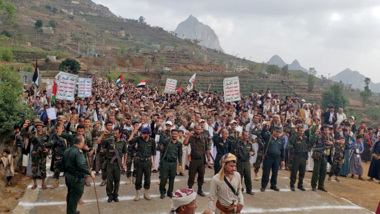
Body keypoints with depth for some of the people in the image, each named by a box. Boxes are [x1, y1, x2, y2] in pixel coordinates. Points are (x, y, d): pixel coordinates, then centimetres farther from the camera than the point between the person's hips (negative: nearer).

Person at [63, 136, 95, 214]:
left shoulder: (67, 151, 7)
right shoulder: (78, 152, -22)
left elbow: (64, 164, 17)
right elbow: (82, 165, -33)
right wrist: (90, 173, -25)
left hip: (68, 175, 9)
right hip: (76, 178, -9)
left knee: (70, 195, 23)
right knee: (75, 196, 3)